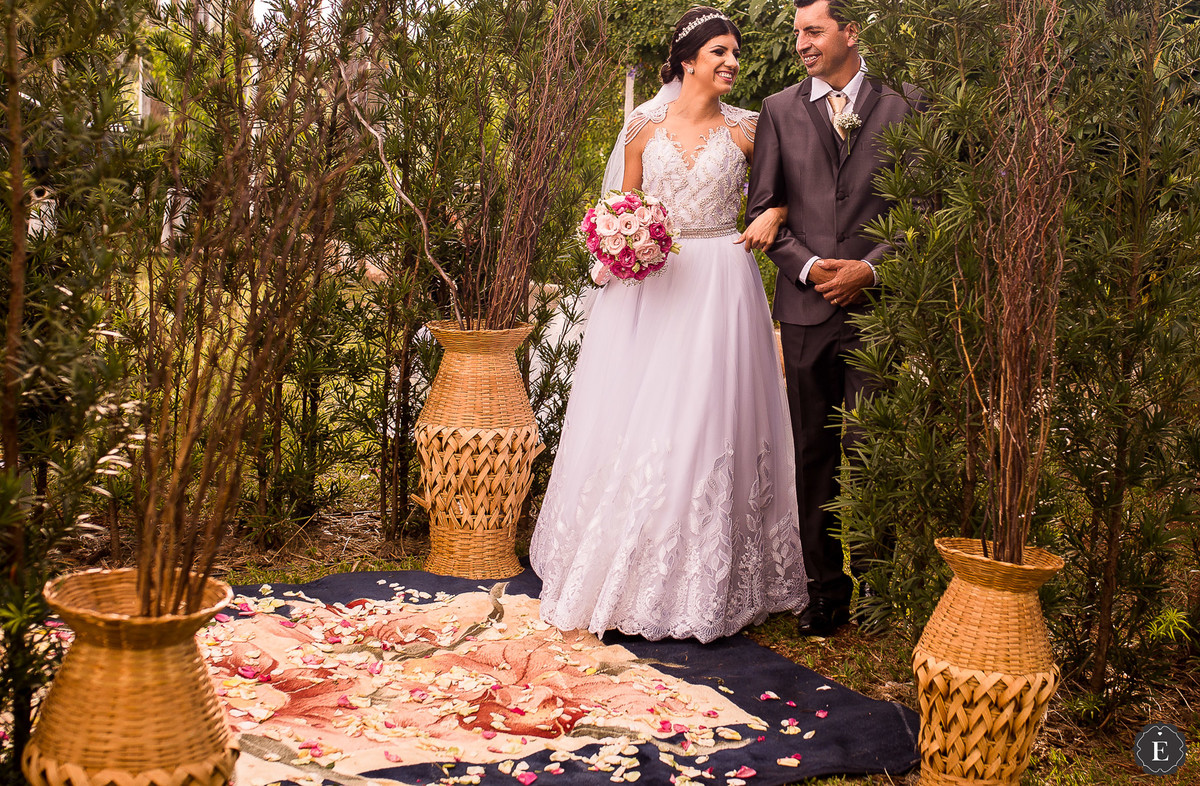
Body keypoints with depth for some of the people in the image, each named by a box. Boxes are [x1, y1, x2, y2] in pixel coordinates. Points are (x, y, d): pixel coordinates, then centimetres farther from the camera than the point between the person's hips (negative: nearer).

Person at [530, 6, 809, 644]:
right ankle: (624, 572, 13)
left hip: (718, 287, -1)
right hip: (649, 284, 1)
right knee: (633, 419, 1)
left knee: (708, 422, -1)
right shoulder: (645, 127, 5)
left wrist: (773, 216, -5)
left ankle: (704, 582, 10)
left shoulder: (745, 129, 4)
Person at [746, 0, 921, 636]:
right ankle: (824, 589, 15)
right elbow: (762, 208, 9)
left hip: (878, 301, -2)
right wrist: (808, 267, -6)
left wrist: (869, 269, -9)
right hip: (806, 303, 2)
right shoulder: (779, 111, 11)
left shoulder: (903, 105, 5)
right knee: (814, 453, 7)